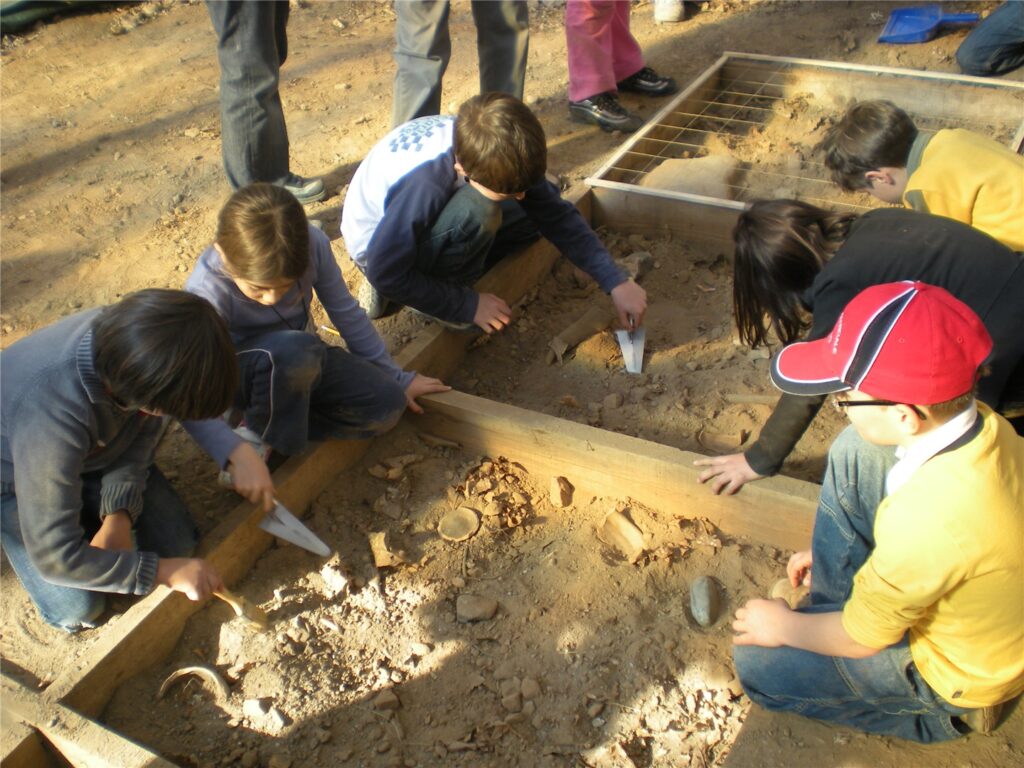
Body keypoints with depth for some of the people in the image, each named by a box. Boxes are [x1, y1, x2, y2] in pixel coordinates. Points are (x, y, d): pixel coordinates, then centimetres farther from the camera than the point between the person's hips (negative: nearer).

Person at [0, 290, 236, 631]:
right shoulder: (50, 416, -46)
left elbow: (146, 430, -10)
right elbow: (55, 558, -36)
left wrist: (119, 514, -18)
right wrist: (165, 571, -31)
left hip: (94, 448, 4)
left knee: (177, 541, -4)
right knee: (78, 610, -8)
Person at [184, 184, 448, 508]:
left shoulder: (312, 245, -24)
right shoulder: (208, 291, -33)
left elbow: (346, 313, -8)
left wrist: (396, 378, 0)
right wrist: (238, 453, -45)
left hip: (302, 365, 5)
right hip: (239, 375, -4)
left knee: (387, 405, -17)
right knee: (296, 349, -39)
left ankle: (273, 430, -8)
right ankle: (259, 435, -12)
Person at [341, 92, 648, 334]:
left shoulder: (500, 154, -20)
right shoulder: (424, 183, -39)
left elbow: (557, 215, -10)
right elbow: (384, 272, -29)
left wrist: (616, 282, -15)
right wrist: (467, 305, -24)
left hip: (428, 221, 7)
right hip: (375, 245, -7)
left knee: (540, 208, -4)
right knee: (478, 212, -35)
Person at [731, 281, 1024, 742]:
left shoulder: (928, 519, -41)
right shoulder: (980, 422, -18)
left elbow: (861, 640, -23)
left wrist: (784, 627, -4)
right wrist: (830, 552, 12)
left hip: (951, 668, -7)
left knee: (757, 665, -3)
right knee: (854, 453, -2)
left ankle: (941, 715, 11)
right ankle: (832, 609, 12)